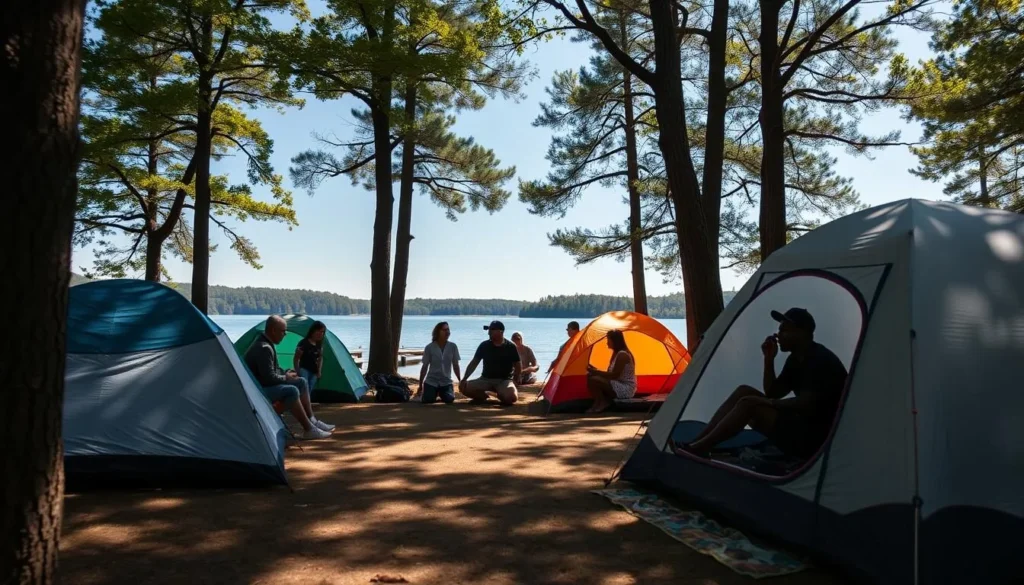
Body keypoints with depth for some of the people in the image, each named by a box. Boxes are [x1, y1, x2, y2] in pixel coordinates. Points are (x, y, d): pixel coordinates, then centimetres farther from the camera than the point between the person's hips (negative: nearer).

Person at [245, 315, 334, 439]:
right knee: (291, 391, -29)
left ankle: (312, 421, 6)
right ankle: (308, 430, -23)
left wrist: (285, 373, 2)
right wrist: (286, 377, -10)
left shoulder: (265, 344, 9)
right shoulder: (263, 348, -25)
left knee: (301, 382, 7)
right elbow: (269, 378, -27)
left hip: (264, 385, 11)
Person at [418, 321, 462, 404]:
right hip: (431, 381, -1)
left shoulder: (453, 347, -3)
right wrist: (420, 385, 2)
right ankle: (435, 393, 19)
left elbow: (455, 366, 4)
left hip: (446, 381, 1)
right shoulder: (429, 347, -7)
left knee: (449, 399, -20)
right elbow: (424, 367, 0)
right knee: (427, 400, -19)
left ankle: (441, 394, 17)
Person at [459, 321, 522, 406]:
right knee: (463, 387, -21)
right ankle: (482, 397, 8)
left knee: (511, 397, -35)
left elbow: (518, 367, 1)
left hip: (504, 380, -2)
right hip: (486, 379, 3)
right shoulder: (484, 345, 1)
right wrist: (464, 379, -10)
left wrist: (514, 383, -8)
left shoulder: (510, 347, -4)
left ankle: (502, 396, 3)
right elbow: (473, 363, 2)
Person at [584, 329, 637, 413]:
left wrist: (595, 372, -17)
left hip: (625, 389, -11)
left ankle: (601, 403, -5)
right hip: (622, 387, 11)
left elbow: (614, 375, -22)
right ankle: (604, 401, -1)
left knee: (593, 380, -24)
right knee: (590, 376, 5)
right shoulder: (618, 353, 13)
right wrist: (596, 371, 3)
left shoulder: (622, 355, -19)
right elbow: (612, 374, 15)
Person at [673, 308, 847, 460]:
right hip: (799, 424, 10)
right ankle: (697, 442, -7)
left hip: (814, 436, -10)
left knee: (749, 404, -21)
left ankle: (700, 447, -16)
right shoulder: (796, 358, 11)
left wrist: (768, 403, -14)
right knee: (744, 392, -1)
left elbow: (805, 404, -26)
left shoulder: (821, 361, -19)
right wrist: (769, 359, 0)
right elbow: (772, 393, 11)